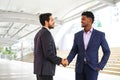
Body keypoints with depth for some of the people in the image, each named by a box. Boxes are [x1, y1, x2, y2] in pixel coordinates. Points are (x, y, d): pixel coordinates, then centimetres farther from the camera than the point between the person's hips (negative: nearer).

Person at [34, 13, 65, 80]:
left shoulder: (38, 34, 15)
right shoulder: (46, 33, -16)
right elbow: (48, 53, -24)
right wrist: (60, 60, -10)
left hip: (40, 68, 10)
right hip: (45, 69, -10)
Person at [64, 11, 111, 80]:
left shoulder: (100, 35, -4)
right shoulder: (77, 35, 6)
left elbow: (107, 52, 2)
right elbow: (74, 51, 7)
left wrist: (100, 66, -7)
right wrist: (67, 61, -12)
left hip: (92, 68, -3)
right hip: (80, 68, 4)